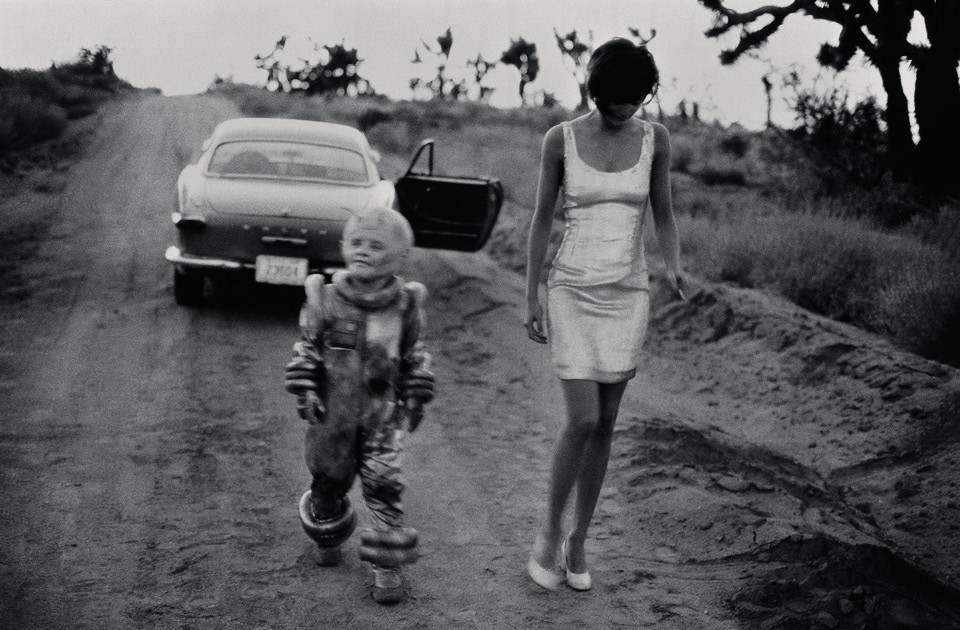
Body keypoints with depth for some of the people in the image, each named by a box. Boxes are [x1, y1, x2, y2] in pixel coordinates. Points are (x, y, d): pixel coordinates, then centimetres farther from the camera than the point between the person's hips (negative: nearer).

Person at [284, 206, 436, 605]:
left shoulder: (405, 304, -3)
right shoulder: (326, 300, -6)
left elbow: (413, 355, 10)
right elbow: (306, 350, 3)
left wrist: (415, 399, 11)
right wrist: (304, 393, -4)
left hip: (381, 411, 0)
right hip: (333, 410, 1)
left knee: (383, 482, -7)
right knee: (328, 480, 13)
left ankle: (387, 566, 4)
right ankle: (328, 538, 42)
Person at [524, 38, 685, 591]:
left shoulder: (655, 138, -1)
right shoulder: (562, 139, -6)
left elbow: (663, 214, 6)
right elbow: (543, 218, 1)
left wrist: (674, 267, -13)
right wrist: (531, 297, 1)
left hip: (628, 295, 2)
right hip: (573, 292, -2)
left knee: (605, 424, 6)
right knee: (583, 421, -11)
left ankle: (579, 541, 22)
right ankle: (550, 532, 11)